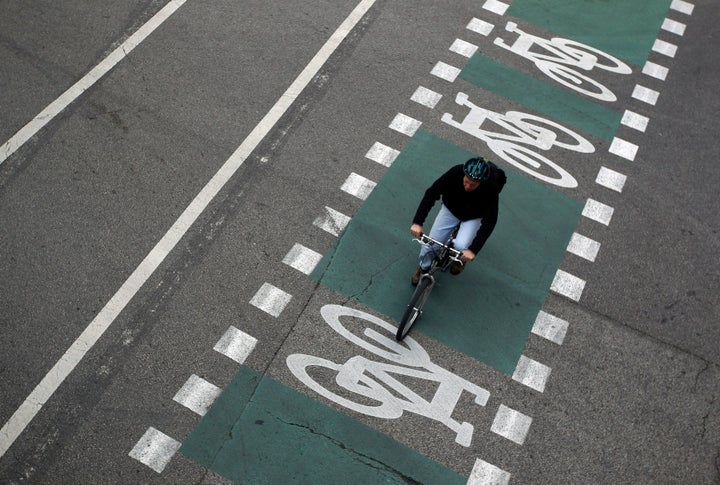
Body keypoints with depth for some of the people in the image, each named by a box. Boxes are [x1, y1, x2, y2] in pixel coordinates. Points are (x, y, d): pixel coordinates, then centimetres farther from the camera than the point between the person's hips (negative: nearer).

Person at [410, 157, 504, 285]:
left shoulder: (491, 189, -34)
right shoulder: (456, 172, -31)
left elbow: (489, 221, -32)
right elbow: (431, 193, -28)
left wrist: (473, 250, -40)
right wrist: (417, 222, -37)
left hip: (473, 217, -1)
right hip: (450, 210, 2)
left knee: (460, 246, -25)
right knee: (429, 244, -5)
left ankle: (460, 260, 13)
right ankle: (423, 268, 28)